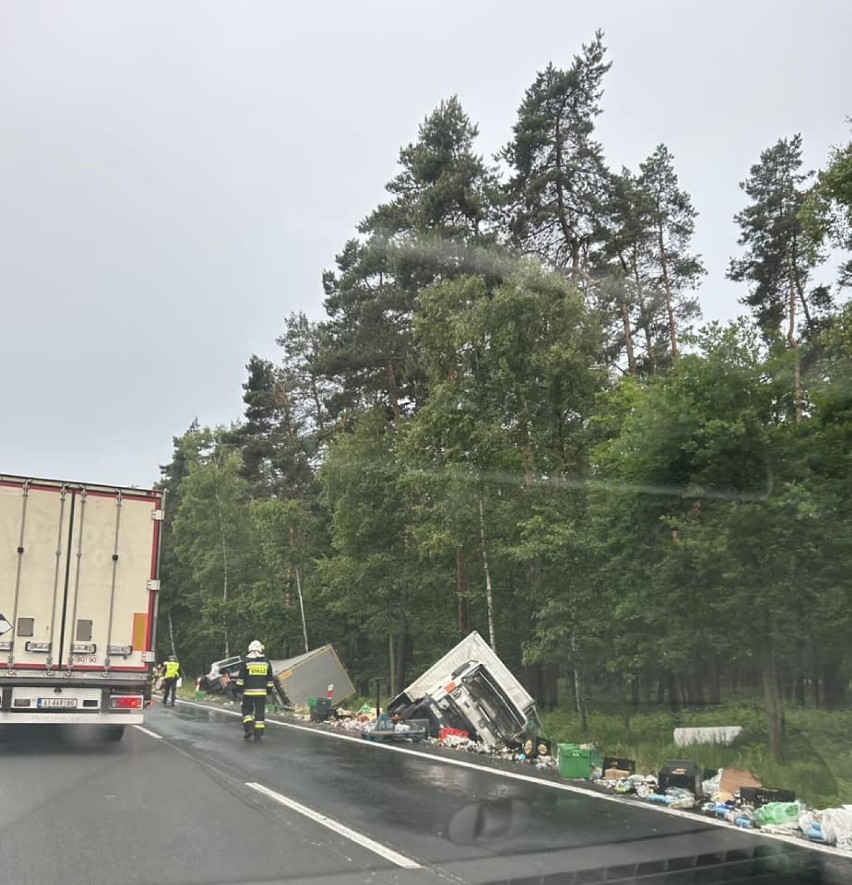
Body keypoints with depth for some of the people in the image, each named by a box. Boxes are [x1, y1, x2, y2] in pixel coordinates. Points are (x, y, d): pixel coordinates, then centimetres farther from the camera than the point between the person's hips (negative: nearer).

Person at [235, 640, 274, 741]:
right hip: (262, 693, 2)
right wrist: (269, 691, 18)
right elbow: (270, 679, 10)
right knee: (260, 712, 6)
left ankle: (249, 728, -6)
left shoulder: (246, 662, -4)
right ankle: (258, 734, 5)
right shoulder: (266, 662, 6)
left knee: (247, 710, 11)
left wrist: (239, 689, 4)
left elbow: (240, 677, -4)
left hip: (248, 692, -2)